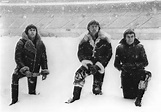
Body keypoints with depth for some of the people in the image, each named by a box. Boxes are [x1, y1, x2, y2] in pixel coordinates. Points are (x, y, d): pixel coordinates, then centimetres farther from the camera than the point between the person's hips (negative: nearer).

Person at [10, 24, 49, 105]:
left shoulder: (40, 44, 2)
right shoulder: (21, 43, -9)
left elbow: (44, 58, 10)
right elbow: (17, 58, -13)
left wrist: (44, 71, 4)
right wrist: (24, 70, -24)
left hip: (34, 71, 2)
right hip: (22, 67, -2)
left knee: (32, 90, 6)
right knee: (15, 77, -27)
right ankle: (14, 100, -20)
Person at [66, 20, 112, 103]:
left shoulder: (104, 39, -4)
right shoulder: (85, 39, 2)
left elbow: (109, 53, -3)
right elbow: (80, 52, 6)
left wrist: (101, 64, -13)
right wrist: (84, 61, -14)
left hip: (99, 63, -1)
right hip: (88, 63, 1)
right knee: (79, 74, -23)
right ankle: (76, 96, -18)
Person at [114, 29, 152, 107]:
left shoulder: (139, 47, -4)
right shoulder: (120, 48, -1)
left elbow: (145, 62, -6)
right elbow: (116, 64, 3)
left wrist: (135, 65, -20)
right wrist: (122, 67, -17)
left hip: (138, 72, -1)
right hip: (126, 74, 1)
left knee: (147, 74, -35)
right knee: (128, 96, -6)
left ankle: (138, 98, -22)